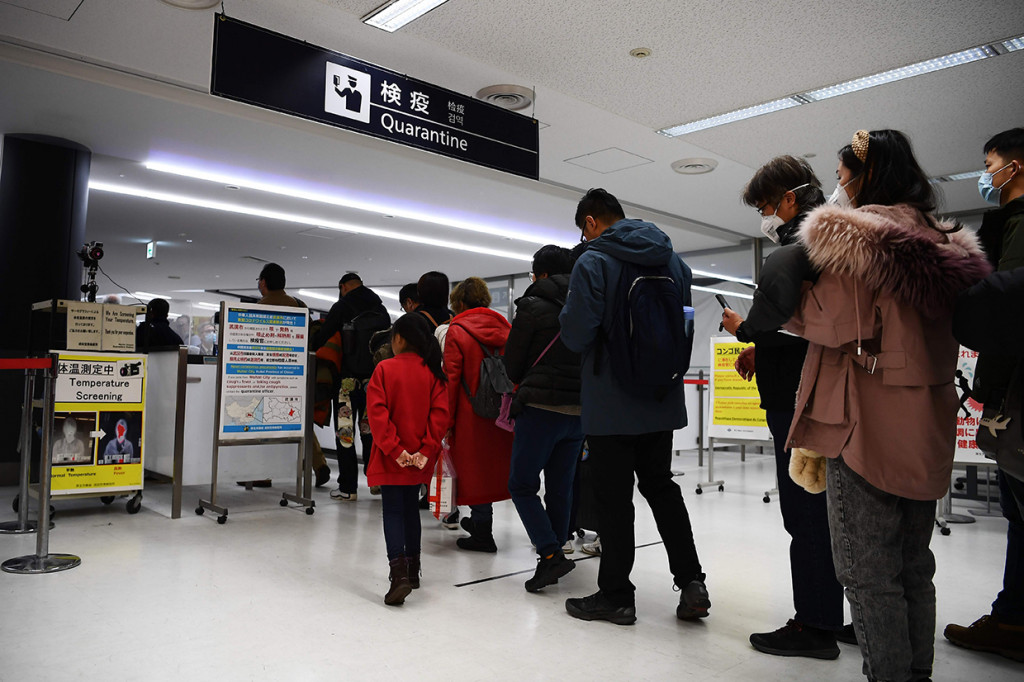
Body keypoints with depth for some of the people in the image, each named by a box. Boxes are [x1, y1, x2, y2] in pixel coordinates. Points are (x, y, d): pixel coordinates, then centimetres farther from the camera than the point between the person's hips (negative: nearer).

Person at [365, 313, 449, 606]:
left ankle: (399, 573, -13)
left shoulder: (385, 369, -9)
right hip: (419, 458, 4)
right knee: (410, 507, 18)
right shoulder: (432, 372, 0)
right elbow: (440, 412, -6)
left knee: (392, 511, 0)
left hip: (391, 457, -4)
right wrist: (427, 450, -7)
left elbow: (377, 412, -16)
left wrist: (394, 449, -14)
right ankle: (412, 569, 27)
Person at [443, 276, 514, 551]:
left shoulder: (457, 331, -7)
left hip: (472, 415, -5)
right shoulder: (505, 327, 7)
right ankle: (480, 521, 32)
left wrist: (447, 421, -6)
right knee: (495, 466, 17)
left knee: (474, 470, 5)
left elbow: (451, 379, -10)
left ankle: (482, 534, 12)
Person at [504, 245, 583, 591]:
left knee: (522, 485, 3)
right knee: (560, 488, 14)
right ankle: (554, 557, 23)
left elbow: (512, 362, -2)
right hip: (579, 409, 6)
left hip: (541, 408, -6)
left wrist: (524, 386, 18)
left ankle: (551, 554, -8)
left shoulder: (533, 306, -7)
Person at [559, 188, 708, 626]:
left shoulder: (593, 263, -12)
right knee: (661, 486, 18)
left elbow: (576, 337, -17)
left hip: (611, 404, -6)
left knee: (613, 497, 3)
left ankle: (616, 595, 14)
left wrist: (566, 319, 4)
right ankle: (691, 582, 16)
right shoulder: (672, 259, 9)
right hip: (662, 400, 7)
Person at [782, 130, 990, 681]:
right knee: (913, 567, 18)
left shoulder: (852, 232, -11)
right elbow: (945, 331, 19)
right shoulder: (941, 242, 15)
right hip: (929, 425, 9)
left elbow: (833, 321, -17)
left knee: (867, 571, 0)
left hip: (867, 423, -8)